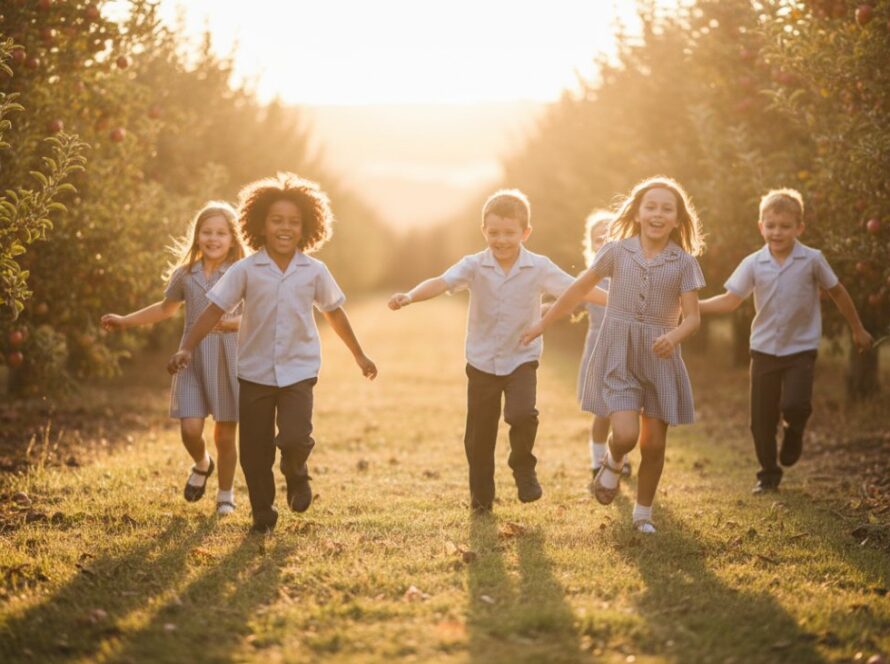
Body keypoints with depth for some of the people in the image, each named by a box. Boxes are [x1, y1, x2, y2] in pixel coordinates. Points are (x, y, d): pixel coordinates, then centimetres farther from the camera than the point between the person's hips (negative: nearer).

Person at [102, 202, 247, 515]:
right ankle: (202, 465, 25)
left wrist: (232, 322, -31)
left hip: (229, 361, -2)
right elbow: (166, 308, 23)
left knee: (225, 435, 4)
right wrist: (126, 320, 22)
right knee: (190, 429, -10)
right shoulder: (184, 274, 6)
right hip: (192, 360, 2)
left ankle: (226, 494, 26)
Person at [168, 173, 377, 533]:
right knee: (255, 449, 5)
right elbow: (214, 310, -7)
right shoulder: (246, 270, -6)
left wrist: (359, 356, 19)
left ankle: (297, 477, 17)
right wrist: (186, 348, -18)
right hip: (255, 372, 0)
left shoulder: (315, 271, -2)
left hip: (298, 370, 0)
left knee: (295, 439, -18)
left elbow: (334, 313, 12)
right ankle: (262, 513, 26)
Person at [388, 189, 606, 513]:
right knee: (479, 433, 7)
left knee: (522, 414, -24)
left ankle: (524, 468, 4)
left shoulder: (539, 267, -8)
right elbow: (442, 282, -23)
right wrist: (409, 296, -41)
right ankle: (481, 496, 25)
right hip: (482, 362, 1)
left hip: (521, 360, -1)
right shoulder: (474, 266, -9)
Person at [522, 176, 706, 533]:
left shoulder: (684, 262, -2)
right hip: (617, 354, -1)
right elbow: (579, 289, 10)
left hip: (660, 358, 1)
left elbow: (692, 316, -4)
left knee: (654, 444, 6)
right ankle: (612, 462, 19)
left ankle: (643, 513, 27)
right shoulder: (617, 251, -1)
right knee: (625, 435, -17)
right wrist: (544, 323, 17)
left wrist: (673, 336, -26)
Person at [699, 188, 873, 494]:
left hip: (801, 348, -2)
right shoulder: (753, 264, -3)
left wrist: (857, 329, 13)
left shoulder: (812, 260, -7)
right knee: (762, 417, 5)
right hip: (764, 350, 2)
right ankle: (768, 474, 23)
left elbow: (837, 292, 5)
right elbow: (730, 300, -5)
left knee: (794, 405, -21)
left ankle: (793, 431, 15)